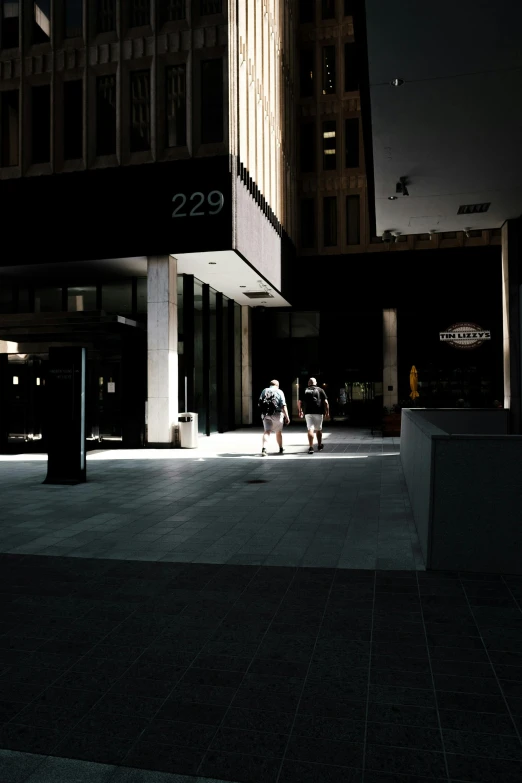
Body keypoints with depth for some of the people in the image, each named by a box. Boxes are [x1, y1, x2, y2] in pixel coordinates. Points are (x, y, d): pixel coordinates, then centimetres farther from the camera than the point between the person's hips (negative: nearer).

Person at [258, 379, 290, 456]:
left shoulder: (264, 391, 11)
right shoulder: (279, 392, 0)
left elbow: (259, 404, 8)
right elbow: (283, 405, -9)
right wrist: (287, 417, -10)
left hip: (265, 414, 2)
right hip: (277, 414, -2)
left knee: (266, 432, -3)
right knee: (278, 432, 15)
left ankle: (264, 448, -25)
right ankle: (281, 449, 31)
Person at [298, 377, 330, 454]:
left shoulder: (305, 390, 10)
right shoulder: (320, 390, 7)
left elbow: (299, 402, 5)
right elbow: (325, 402, -1)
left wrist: (300, 411, 19)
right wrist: (327, 412, 6)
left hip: (308, 412, 0)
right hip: (318, 412, 0)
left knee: (310, 429, -4)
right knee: (318, 429, 14)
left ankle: (311, 447, -17)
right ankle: (319, 446, 28)